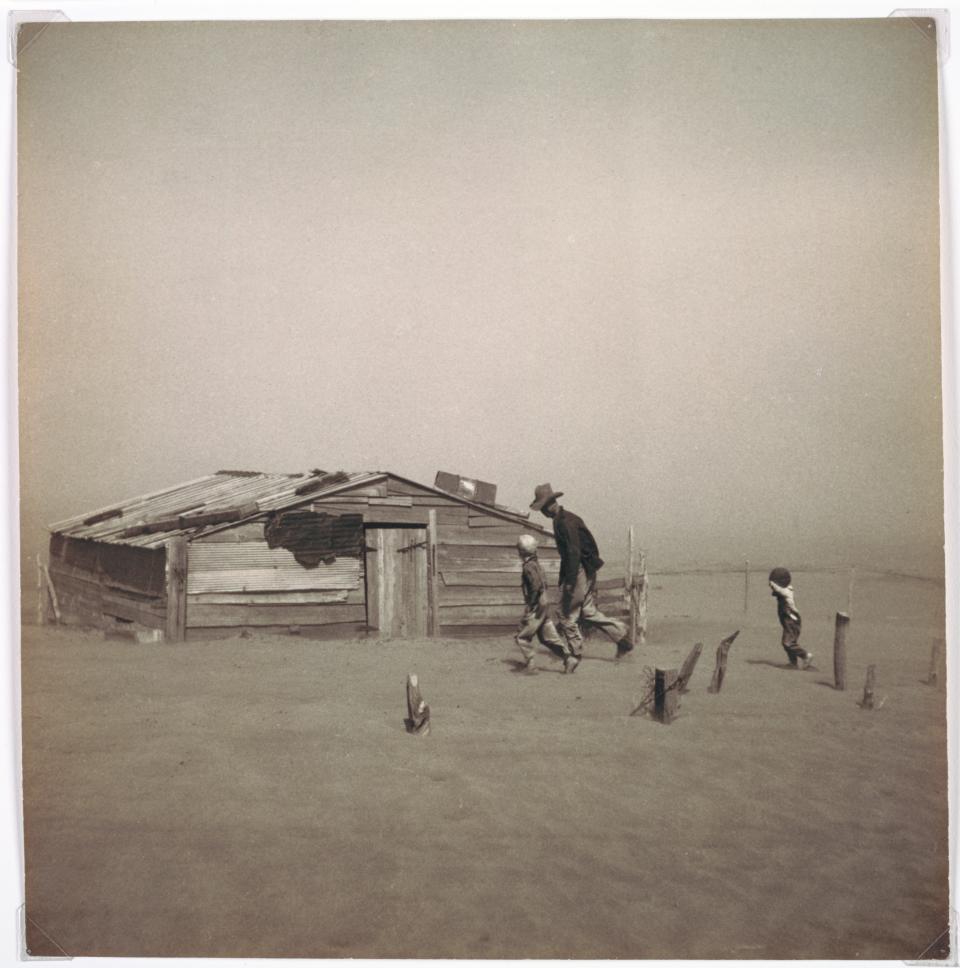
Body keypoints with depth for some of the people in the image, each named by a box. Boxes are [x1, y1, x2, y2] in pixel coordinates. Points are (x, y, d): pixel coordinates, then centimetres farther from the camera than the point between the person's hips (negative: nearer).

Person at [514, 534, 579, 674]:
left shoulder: (529, 566, -16)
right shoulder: (537, 564, 13)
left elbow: (536, 586, -25)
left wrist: (529, 605, -21)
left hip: (535, 608, -9)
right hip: (543, 606, 9)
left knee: (522, 636, 1)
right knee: (549, 636, 11)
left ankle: (529, 666, 1)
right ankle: (569, 658, 6)